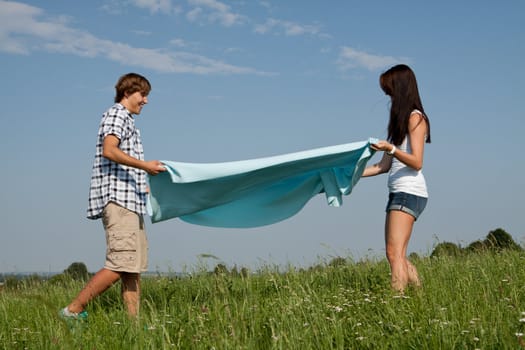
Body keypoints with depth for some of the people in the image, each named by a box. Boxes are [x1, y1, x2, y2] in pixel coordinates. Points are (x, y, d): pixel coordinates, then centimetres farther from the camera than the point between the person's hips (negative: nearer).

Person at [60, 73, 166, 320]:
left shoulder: (128, 122, 26)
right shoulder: (117, 114, -3)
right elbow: (109, 150, -18)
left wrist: (143, 184, 30)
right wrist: (145, 166, -20)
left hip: (130, 201, 11)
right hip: (118, 199, -11)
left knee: (134, 267, 5)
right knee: (121, 264, -16)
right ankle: (73, 310, -13)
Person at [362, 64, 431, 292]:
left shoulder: (415, 117, -4)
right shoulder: (399, 119, 22)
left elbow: (417, 162, -14)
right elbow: (384, 165, 19)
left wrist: (391, 149, -26)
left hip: (409, 192, -9)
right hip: (398, 192, 9)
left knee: (394, 253, -17)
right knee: (397, 256, 4)